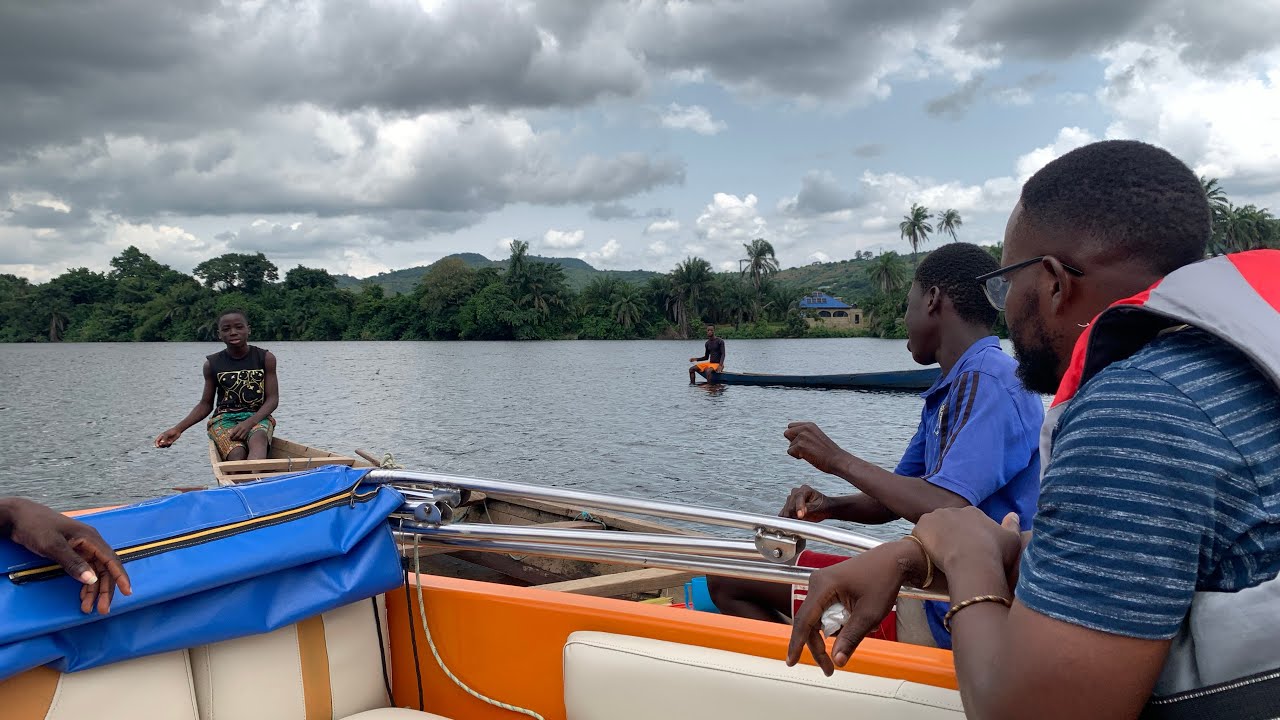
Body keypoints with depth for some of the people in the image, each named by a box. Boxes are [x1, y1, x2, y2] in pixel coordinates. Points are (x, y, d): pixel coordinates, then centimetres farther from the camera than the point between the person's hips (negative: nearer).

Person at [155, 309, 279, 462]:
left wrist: (250, 422, -18)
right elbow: (206, 404, 13)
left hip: (257, 417, -2)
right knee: (236, 453, -32)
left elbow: (272, 399, 0)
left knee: (258, 440, -39)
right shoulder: (212, 364, 7)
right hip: (224, 418, 2)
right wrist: (178, 429, -1)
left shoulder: (265, 358, 3)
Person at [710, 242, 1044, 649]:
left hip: (944, 619, -10)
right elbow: (892, 501, 18)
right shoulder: (948, 393, 15)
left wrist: (839, 460, -17)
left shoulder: (987, 381, -17)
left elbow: (943, 509, -30)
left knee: (731, 580, -10)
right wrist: (829, 507, -2)